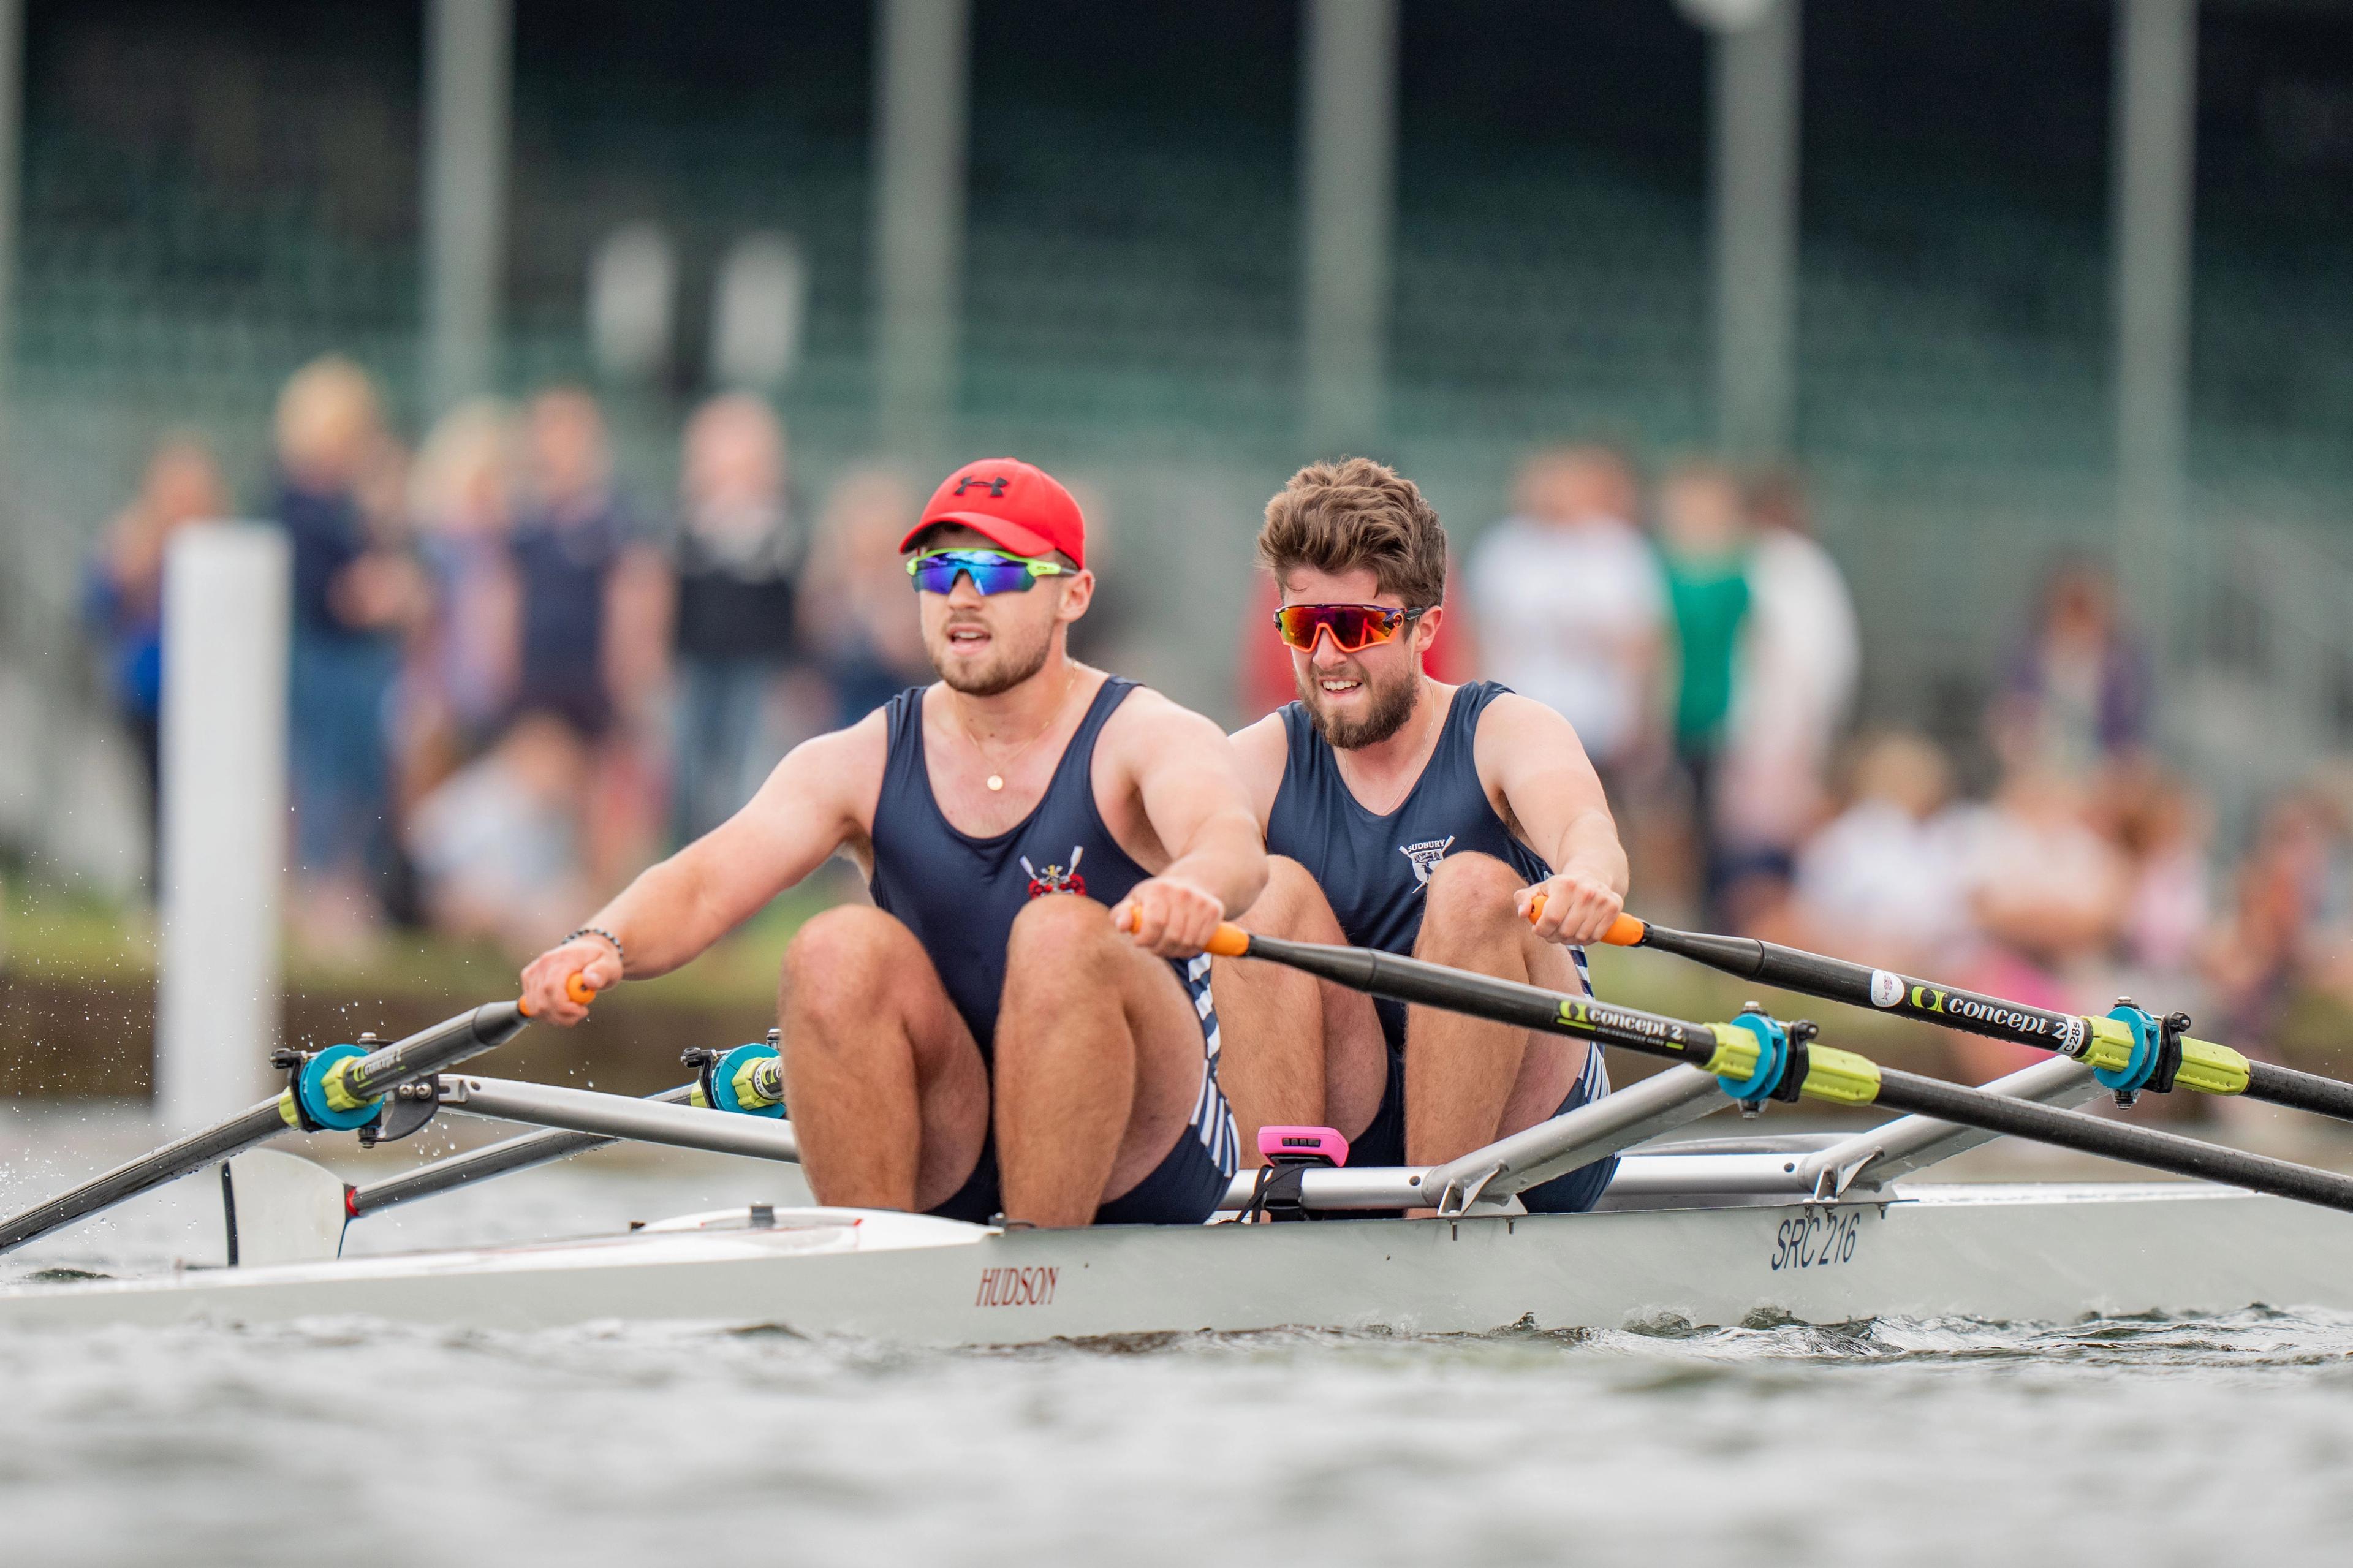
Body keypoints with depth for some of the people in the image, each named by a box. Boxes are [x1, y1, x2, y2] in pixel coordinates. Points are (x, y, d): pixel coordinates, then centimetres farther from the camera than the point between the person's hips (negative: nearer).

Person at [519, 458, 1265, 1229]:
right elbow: (704, 883, -12)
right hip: (946, 1172, 3)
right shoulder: (860, 764, 3)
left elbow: (1233, 843, -30)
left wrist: (1191, 888, -56)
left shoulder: (1144, 736, -6)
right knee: (840, 949, -22)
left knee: (1062, 934, -29)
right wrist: (604, 943, -37)